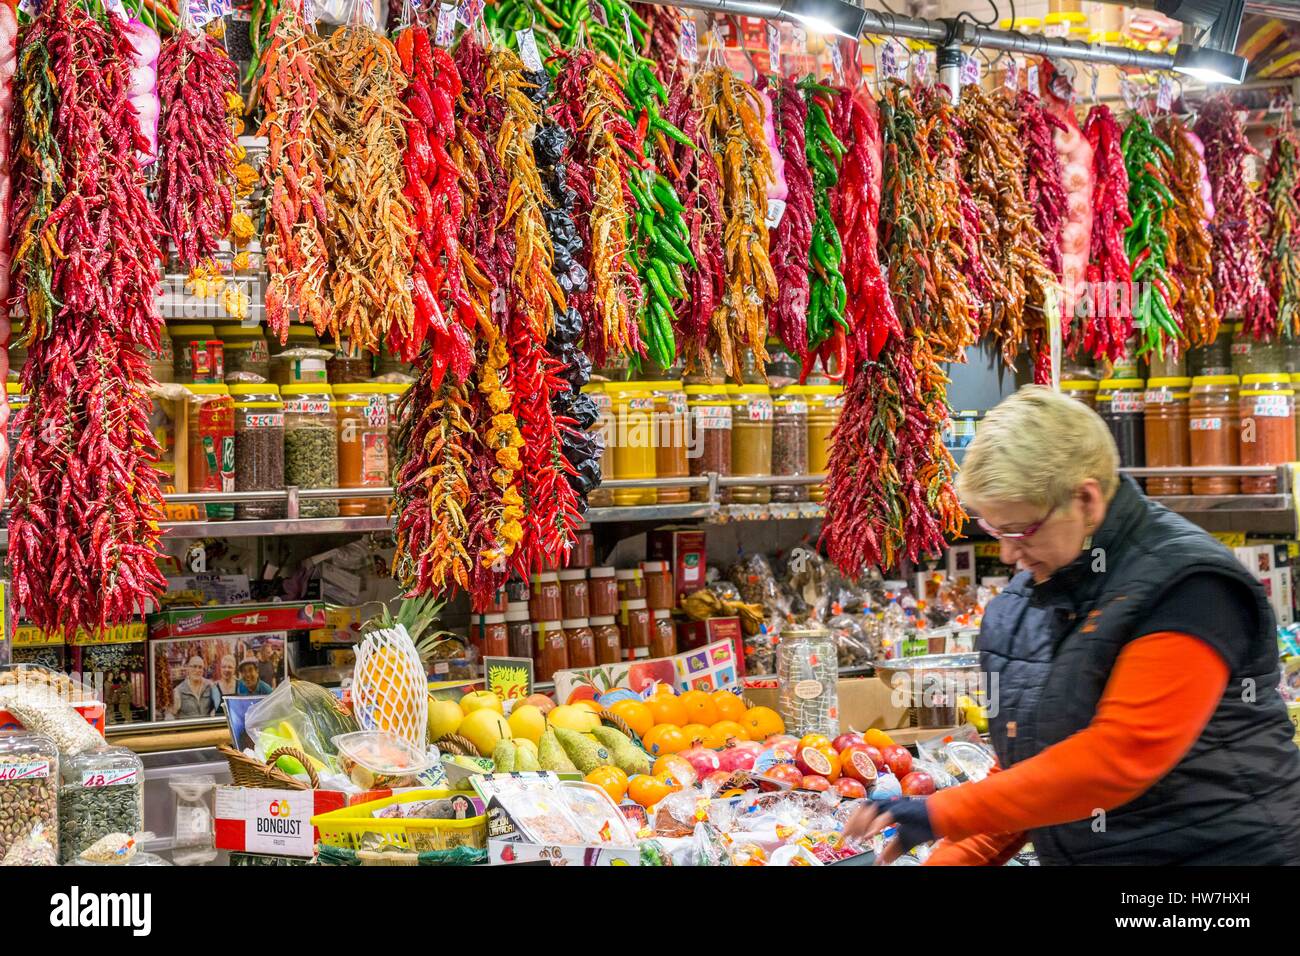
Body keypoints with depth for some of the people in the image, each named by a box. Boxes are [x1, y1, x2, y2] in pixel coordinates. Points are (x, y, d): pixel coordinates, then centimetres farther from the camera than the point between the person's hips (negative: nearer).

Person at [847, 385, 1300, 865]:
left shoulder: (1186, 586, -18)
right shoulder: (1034, 587, 6)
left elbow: (1121, 755, -27)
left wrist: (943, 814, -26)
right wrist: (955, 858, 0)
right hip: (1070, 853, 7)